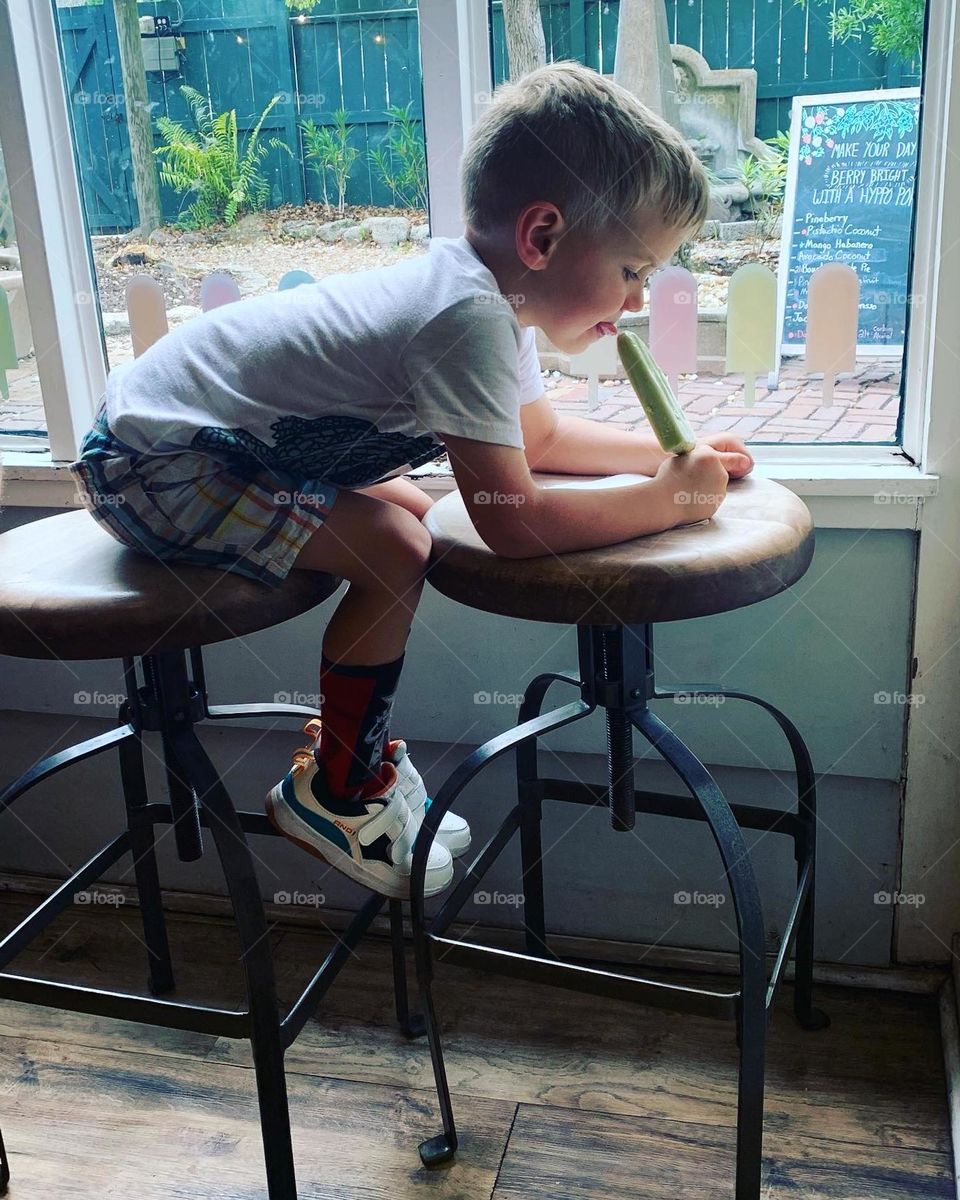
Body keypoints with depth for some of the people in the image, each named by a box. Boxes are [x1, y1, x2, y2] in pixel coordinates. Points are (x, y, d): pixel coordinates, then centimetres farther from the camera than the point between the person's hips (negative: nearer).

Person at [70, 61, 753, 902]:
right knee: (392, 549, -21)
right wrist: (668, 499, -20)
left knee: (408, 513, 14)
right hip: (151, 464, -10)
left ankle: (359, 745, 23)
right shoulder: (468, 318, -29)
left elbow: (540, 435, 16)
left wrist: (669, 453, 6)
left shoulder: (491, 295, 3)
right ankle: (335, 794, 0)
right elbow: (512, 522, -32)